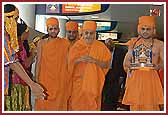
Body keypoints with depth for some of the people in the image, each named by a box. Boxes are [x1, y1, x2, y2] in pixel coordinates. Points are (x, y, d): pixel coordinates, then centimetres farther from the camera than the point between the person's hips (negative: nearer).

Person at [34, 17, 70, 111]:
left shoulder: (65, 43, 4)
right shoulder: (42, 43, 5)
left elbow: (68, 62, 6)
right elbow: (39, 62, 5)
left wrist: (68, 80, 2)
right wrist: (36, 79, 0)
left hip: (60, 81, 0)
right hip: (44, 80, 0)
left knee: (58, 105, 1)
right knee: (43, 105, 0)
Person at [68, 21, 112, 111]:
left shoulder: (101, 47, 2)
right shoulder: (76, 46, 4)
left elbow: (107, 64, 2)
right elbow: (69, 63, 6)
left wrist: (95, 61, -14)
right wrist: (78, 60, -13)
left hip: (94, 84, 0)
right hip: (78, 84, 1)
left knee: (92, 107, -2)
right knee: (76, 107, -1)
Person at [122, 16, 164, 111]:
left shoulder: (159, 44, 5)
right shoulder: (133, 42, 14)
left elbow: (164, 62, 4)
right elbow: (127, 59, 17)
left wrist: (158, 66, -18)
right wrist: (129, 65, -5)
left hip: (151, 78, -2)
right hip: (135, 78, 2)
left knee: (151, 106, -7)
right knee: (135, 105, -1)